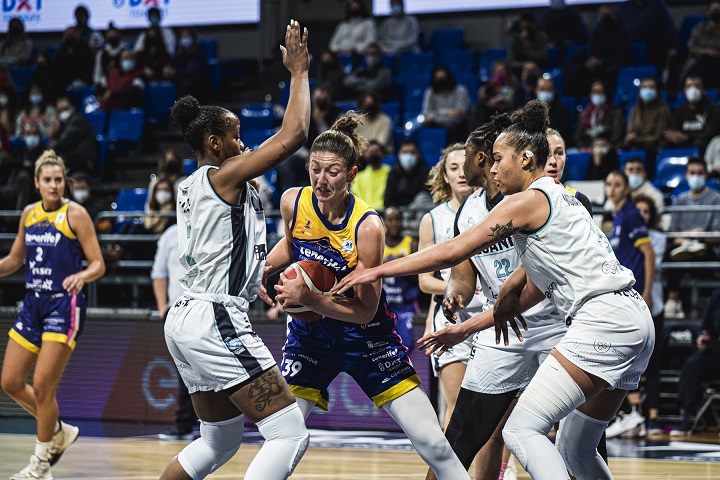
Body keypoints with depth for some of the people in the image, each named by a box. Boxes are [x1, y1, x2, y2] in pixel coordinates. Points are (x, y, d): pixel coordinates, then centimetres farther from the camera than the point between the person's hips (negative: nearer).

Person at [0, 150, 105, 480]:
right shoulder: (29, 214, 10)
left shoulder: (75, 215, -7)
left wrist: (82, 276, -29)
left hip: (64, 306, -7)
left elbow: (98, 264, -9)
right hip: (33, 304, 7)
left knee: (43, 386, -8)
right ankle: (59, 432, 26)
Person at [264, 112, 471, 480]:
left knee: (432, 443, -5)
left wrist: (308, 297, -30)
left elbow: (365, 311, -20)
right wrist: (260, 269, -2)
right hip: (310, 333, 3)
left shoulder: (367, 226, -23)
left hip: (365, 336, -3)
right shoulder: (293, 202, -10)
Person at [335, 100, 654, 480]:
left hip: (602, 320, -10)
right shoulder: (559, 200, 23)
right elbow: (533, 290, 25)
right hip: (633, 321, 10)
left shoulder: (528, 200, -5)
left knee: (521, 430, -15)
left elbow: (451, 252, -7)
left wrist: (378, 271, 0)